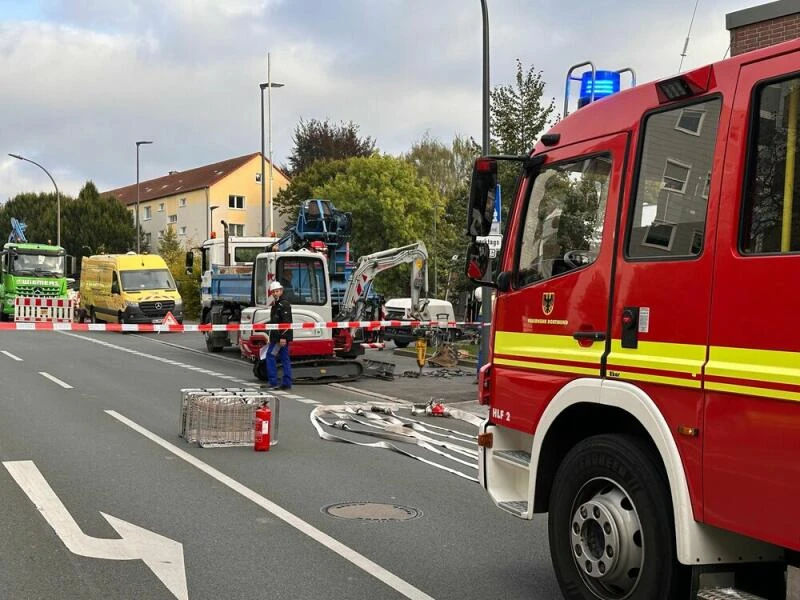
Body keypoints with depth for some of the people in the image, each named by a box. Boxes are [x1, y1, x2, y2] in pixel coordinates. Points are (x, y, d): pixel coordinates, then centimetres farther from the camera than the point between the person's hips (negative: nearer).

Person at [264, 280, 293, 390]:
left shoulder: (284, 304, -12)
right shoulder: (275, 304, 20)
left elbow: (286, 322, -20)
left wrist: (283, 337, -26)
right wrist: (272, 337, 20)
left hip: (282, 336, -10)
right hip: (277, 336, 10)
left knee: (270, 355, -9)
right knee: (284, 358, 9)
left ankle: (273, 382, -8)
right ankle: (286, 383, 10)